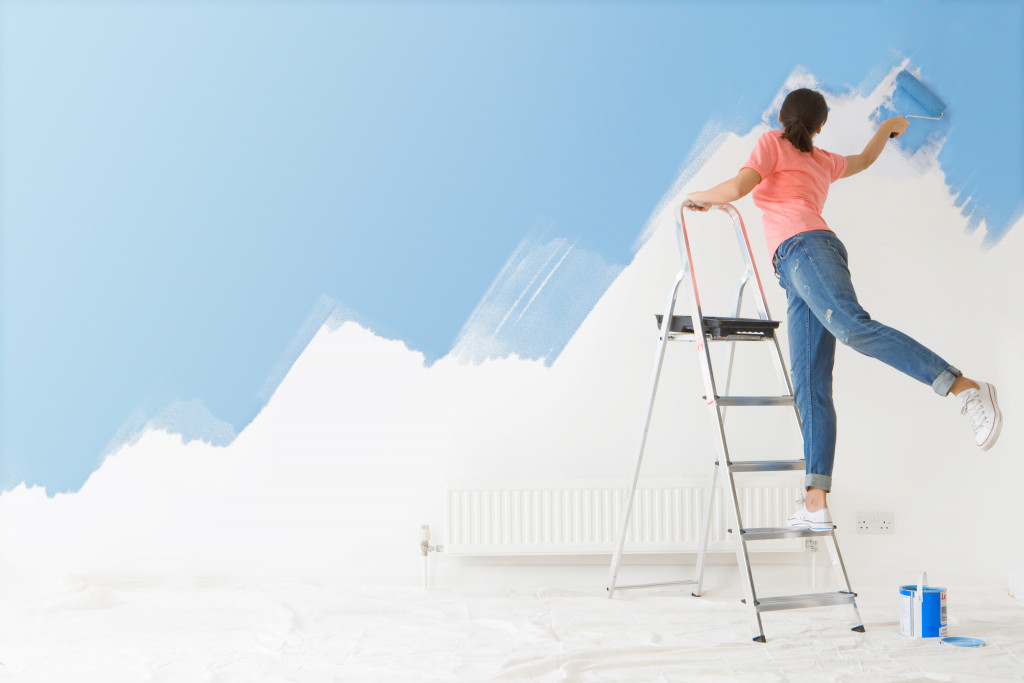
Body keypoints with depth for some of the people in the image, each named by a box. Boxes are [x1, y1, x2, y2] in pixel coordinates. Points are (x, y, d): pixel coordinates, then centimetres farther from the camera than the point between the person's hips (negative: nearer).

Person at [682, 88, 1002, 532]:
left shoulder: (773, 143, 12)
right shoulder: (824, 162, 30)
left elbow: (738, 187, -3)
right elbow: (866, 159, 50)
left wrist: (702, 198, 17)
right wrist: (888, 128, 69)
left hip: (803, 246, -8)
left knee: (853, 327, -33)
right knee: (810, 388, -5)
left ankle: (967, 389, -45)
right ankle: (816, 503, -16)